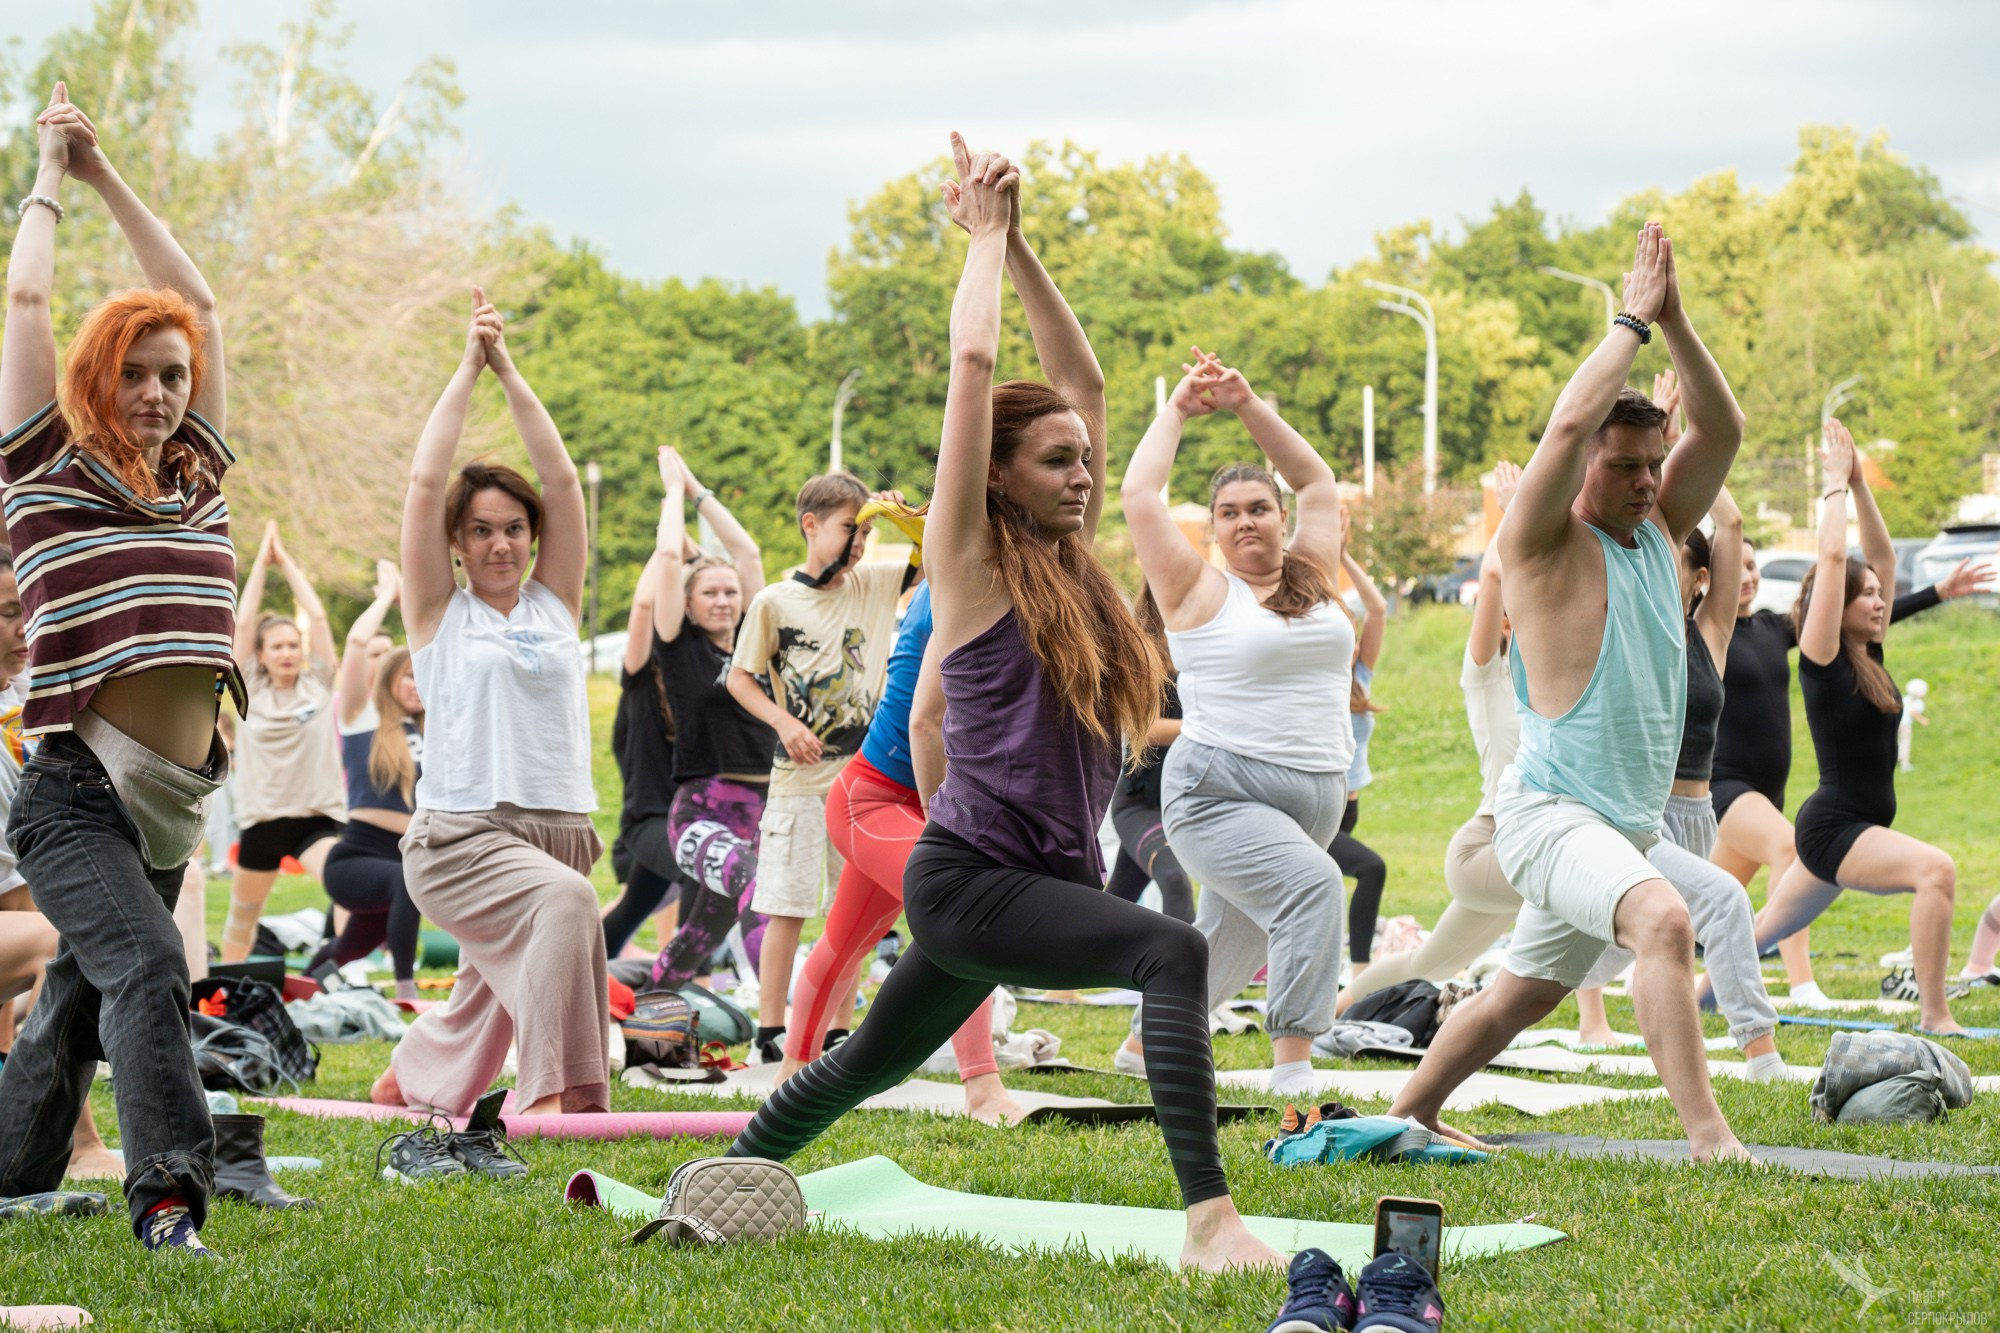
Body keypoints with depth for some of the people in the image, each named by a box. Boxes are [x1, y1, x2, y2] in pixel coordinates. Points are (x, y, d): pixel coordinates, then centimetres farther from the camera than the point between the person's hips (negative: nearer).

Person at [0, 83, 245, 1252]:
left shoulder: (199, 476, 15)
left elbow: (199, 301, 20)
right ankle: (170, 1196, -33)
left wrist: (108, 175, 24)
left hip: (173, 806, 6)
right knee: (147, 967, -25)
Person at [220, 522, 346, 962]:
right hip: (261, 817, 1)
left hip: (316, 816, -1)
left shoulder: (318, 685, 4)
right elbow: (243, 623, -3)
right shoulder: (250, 690, 4)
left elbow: (318, 617, -1)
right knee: (242, 917, 12)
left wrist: (286, 561, 3)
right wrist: (261, 562, 1)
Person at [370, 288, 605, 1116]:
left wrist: (509, 372, 4)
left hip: (559, 825, 5)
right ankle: (553, 1093, -36)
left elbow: (563, 479, 6)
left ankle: (401, 1084, 41)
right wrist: (467, 370, 1)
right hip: (461, 835, -5)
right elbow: (425, 481, -3)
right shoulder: (440, 613, 5)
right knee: (563, 900, -33)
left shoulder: (554, 605, 13)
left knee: (485, 1006, 13)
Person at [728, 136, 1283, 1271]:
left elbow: (1084, 378, 12)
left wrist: (1019, 244, 11)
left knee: (872, 1064, 21)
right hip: (972, 875, -8)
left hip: (1051, 876, 8)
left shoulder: (1071, 561, 10)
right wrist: (988, 232, -1)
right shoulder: (969, 559, -8)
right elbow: (975, 359, -13)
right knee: (1174, 952, -29)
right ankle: (1210, 1219, -36)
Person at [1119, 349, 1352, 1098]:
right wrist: (1179, 410, 9)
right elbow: (1139, 493, -3)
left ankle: (1143, 1043, 40)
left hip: (1317, 797, 6)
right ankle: (1293, 1075, -35)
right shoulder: (1200, 589, 0)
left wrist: (1248, 407, 14)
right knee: (1311, 884, -30)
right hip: (1220, 794, -6)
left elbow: (1316, 480, 20)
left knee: (1225, 950, 16)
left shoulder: (1311, 579, 13)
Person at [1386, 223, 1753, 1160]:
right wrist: (1631, 321, -14)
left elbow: (1722, 430, 2)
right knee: (1662, 918, -32)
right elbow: (1570, 421, -24)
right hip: (1551, 812, -8)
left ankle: (1406, 1114, 36)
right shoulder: (1544, 544, -9)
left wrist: (1674, 325, -8)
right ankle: (1706, 1135, -38)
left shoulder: (1657, 530, 11)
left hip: (1627, 824, 8)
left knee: (1522, 995, 18)